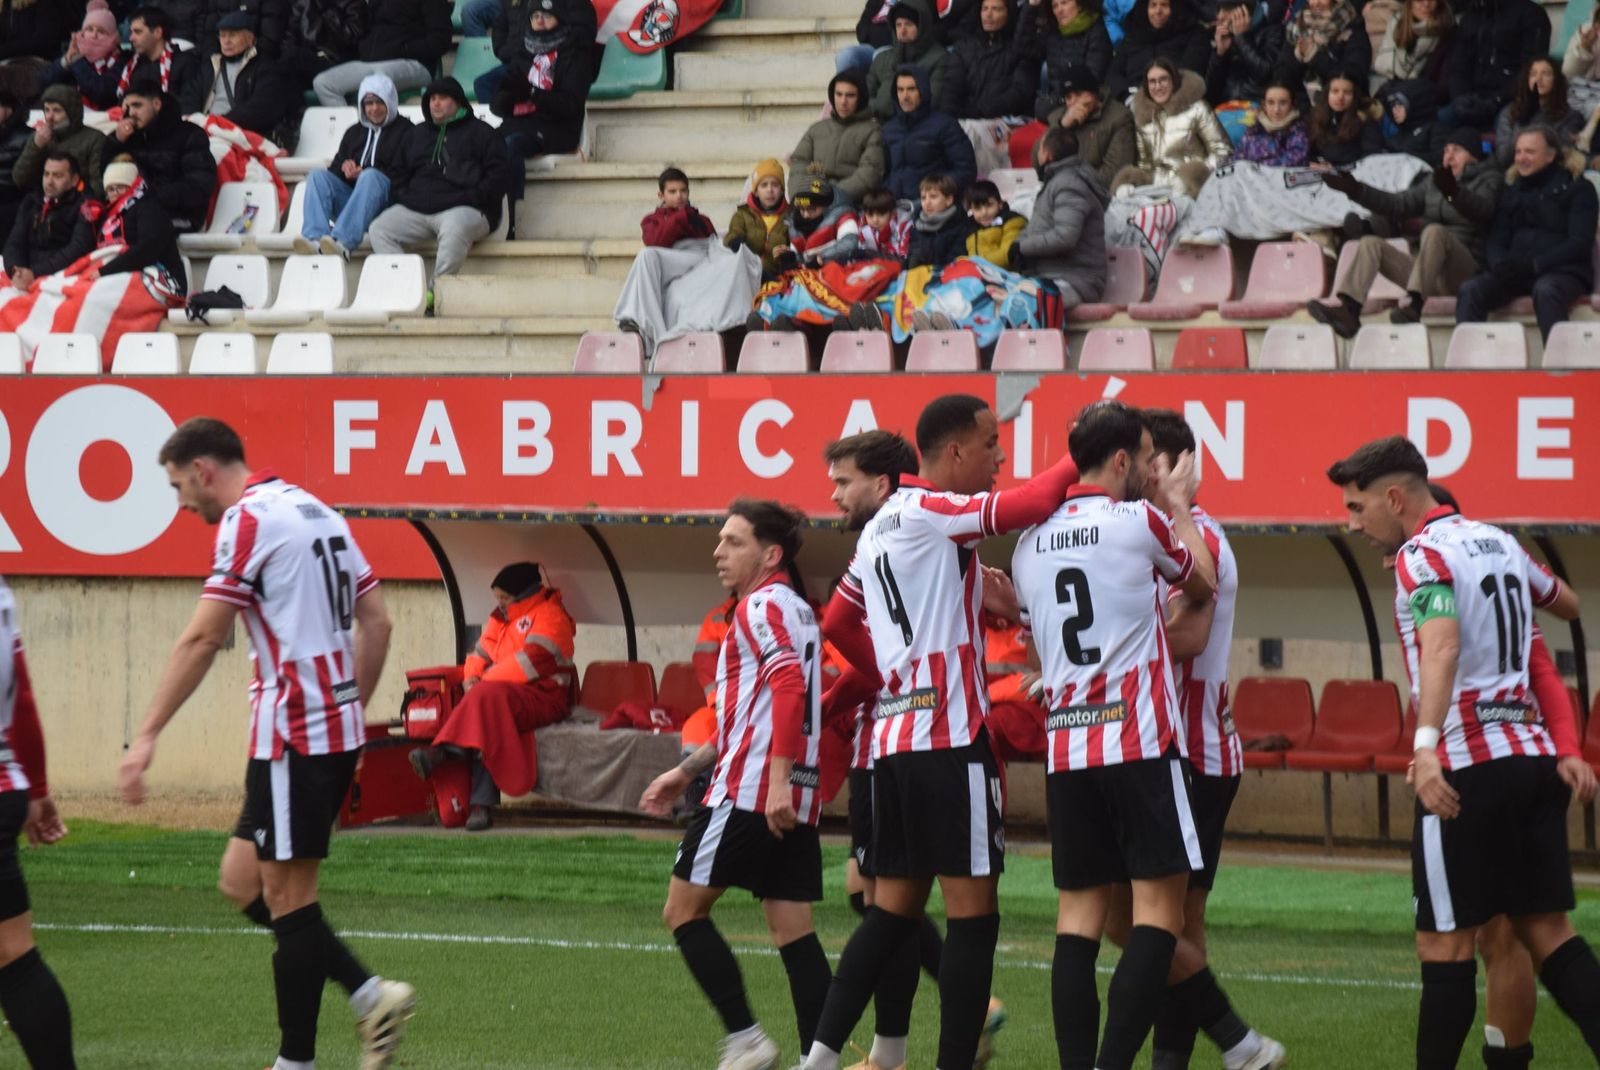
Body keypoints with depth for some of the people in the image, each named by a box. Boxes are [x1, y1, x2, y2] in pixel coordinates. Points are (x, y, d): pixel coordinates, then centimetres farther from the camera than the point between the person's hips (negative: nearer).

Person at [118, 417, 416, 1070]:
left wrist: (147, 737, -17)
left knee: (288, 896, -3)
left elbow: (202, 638, -18)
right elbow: (376, 622, 18)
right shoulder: (314, 511, 16)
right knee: (243, 882, 14)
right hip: (336, 731, 9)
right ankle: (371, 996, 8)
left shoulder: (248, 519, -11)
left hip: (293, 736, -9)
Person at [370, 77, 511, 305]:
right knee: (379, 229, -18)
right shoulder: (414, 134, 28)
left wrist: (470, 198, -11)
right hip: (415, 208, 5)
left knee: (454, 229, -40)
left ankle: (434, 292, -34)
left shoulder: (480, 132, 11)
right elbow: (399, 174, 30)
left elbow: (499, 175, 1)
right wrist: (399, 198, 9)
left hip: (463, 209, -5)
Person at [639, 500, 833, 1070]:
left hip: (750, 791, -9)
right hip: (799, 800, 9)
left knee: (683, 909, 1)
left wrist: (777, 778, -29)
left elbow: (789, 685, -23)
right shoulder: (796, 610, 23)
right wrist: (686, 770, 32)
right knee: (793, 932, 5)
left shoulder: (762, 606, -7)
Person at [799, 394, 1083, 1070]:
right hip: (950, 736, -9)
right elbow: (1028, 505, -20)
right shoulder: (932, 512, -9)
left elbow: (837, 623, 24)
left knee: (894, 909, 11)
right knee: (972, 910, -5)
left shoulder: (881, 527, 17)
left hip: (893, 735, 9)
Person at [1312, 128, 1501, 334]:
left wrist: (1454, 192, -38)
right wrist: (1355, 190, 3)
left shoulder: (1487, 180, 7)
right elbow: (1395, 205, 17)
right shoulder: (1432, 187, 26)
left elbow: (1481, 208, -16)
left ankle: (1414, 305, -51)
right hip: (1431, 277, 6)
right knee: (1370, 243, -6)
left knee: (1435, 231, -33)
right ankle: (1347, 309, -29)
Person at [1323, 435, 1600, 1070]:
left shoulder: (1422, 556, -10)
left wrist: (1426, 744, -40)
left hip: (1469, 767, -8)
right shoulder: (1497, 541, 14)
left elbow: (1441, 645, -28)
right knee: (1548, 933, 7)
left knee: (1445, 945, -2)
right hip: (1534, 756, 8)